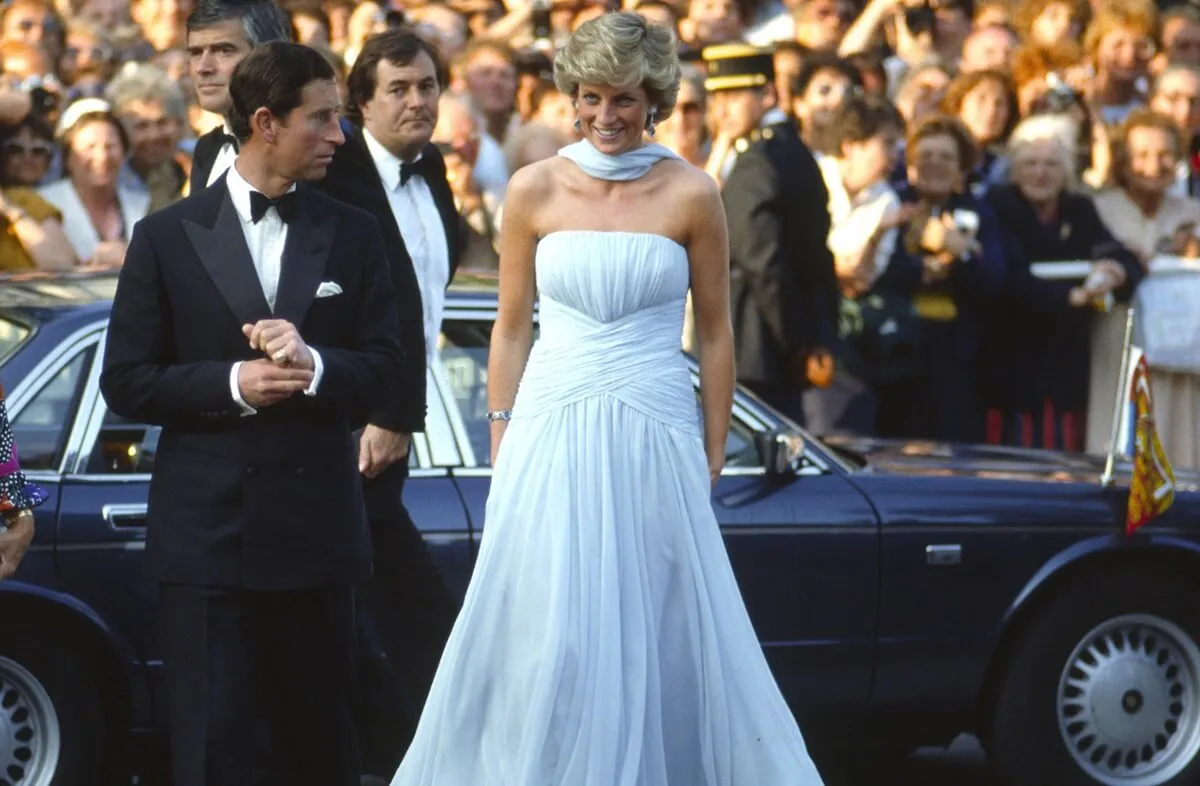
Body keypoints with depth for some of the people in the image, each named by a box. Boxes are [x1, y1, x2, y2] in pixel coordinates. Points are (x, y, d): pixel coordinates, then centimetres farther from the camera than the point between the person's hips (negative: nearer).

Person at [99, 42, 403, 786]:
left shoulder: (353, 234, 7)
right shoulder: (168, 237, 1)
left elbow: (385, 368, 3)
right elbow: (127, 382, -1)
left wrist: (315, 364, -17)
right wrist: (232, 384, -15)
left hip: (317, 524, 2)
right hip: (207, 529, -2)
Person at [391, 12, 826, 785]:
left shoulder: (691, 195, -1)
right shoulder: (534, 190, 3)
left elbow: (715, 333, 5)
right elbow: (511, 327, 8)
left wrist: (713, 453, 3)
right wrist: (502, 445, 5)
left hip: (654, 438, -1)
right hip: (552, 435, 1)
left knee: (662, 636, 4)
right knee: (542, 640, 1)